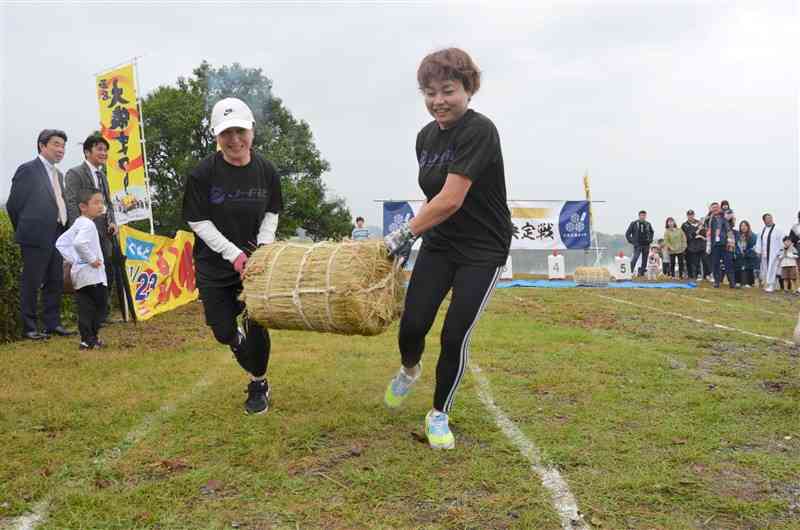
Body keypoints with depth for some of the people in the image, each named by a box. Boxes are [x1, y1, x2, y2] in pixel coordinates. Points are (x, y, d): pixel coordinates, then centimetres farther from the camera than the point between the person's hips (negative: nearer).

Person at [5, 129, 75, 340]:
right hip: (36, 237, -7)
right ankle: (29, 328, 6)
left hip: (57, 237, 8)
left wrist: (63, 233, 10)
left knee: (55, 282, 11)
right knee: (31, 283, -1)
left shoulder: (58, 174, 17)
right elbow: (13, 205, -4)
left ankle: (52, 323, 21)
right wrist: (24, 231, 4)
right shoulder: (28, 170, -6)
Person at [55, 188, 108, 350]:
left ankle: (87, 339, 11)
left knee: (85, 307, 9)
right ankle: (90, 339, -1)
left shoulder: (77, 224, 16)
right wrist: (91, 259, -22)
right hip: (91, 274, -9)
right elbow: (79, 243, -33)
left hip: (80, 273, 9)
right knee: (100, 304, -2)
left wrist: (74, 259, 12)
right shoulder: (88, 224, -15)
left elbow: (61, 242, 18)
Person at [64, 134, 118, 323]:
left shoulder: (102, 175, 20)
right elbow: (71, 204, -12)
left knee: (107, 272, 11)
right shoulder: (74, 173, -4)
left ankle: (102, 314, 22)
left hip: (104, 233, 8)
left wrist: (112, 222, 3)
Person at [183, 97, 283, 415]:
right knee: (223, 331, 5)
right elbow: (198, 221, -11)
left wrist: (263, 247, -10)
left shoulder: (266, 171, -8)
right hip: (214, 265, -1)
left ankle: (258, 385, 23)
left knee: (257, 326, -2)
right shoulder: (203, 173, -15)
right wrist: (234, 254, -19)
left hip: (256, 261, 1)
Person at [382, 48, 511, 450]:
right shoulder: (426, 137, 4)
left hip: (482, 250, -5)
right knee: (413, 324, -3)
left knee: (455, 335, -4)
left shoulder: (479, 130, -20)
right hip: (438, 244, 6)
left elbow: (451, 199, -26)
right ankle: (409, 370, 33)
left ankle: (439, 414, 18)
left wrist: (405, 233, -19)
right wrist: (413, 235, 10)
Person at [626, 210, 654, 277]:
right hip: (637, 245, -4)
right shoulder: (634, 224, -2)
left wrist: (650, 239, 14)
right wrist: (631, 241, -3)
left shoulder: (648, 224, 8)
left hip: (646, 245, 4)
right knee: (634, 259, -18)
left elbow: (651, 232, 27)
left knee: (644, 261, 4)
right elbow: (627, 234, 3)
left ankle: (642, 273, 12)